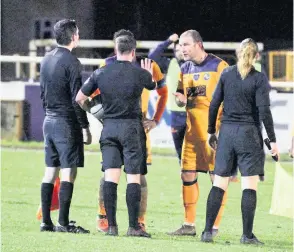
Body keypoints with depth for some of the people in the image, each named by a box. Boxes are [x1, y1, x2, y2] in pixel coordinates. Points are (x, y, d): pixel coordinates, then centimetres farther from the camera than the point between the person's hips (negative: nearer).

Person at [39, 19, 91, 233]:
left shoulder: (47, 60, 11)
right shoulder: (71, 62, -13)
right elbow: (76, 99, -15)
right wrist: (86, 127, -11)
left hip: (49, 121, 8)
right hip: (67, 123, -8)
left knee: (50, 171, 9)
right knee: (69, 173, -6)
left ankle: (46, 221, 10)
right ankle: (63, 222, -9)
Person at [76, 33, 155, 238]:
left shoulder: (101, 73, 2)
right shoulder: (139, 73, -4)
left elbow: (80, 98, 8)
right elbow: (154, 86, 19)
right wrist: (149, 75, 41)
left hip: (109, 126, 3)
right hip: (132, 127, -3)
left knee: (110, 176, 0)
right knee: (134, 177, -1)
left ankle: (111, 225, -2)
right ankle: (133, 226, -4)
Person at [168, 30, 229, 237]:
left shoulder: (219, 66, -7)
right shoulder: (185, 69, 12)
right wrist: (179, 98, -5)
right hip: (192, 130, 7)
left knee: (218, 176, -3)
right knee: (188, 175, 6)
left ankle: (215, 226, 0)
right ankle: (189, 225, 13)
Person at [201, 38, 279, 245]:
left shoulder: (226, 75, 4)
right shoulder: (259, 79, -7)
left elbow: (214, 104, 6)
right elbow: (264, 111, -11)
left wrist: (211, 131, 16)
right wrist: (272, 140, -6)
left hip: (227, 132, 4)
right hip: (249, 134, -4)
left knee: (219, 183, 8)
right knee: (250, 185, -1)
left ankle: (208, 231, 5)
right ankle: (247, 235, -4)